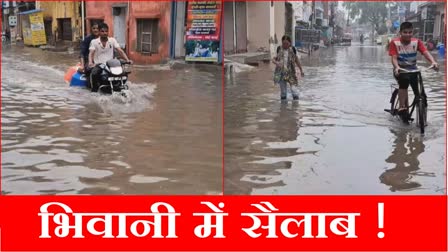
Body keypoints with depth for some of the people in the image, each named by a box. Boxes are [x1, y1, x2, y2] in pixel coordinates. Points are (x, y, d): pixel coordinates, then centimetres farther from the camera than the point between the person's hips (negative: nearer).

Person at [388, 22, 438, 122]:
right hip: (400, 70, -3)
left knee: (418, 91, -10)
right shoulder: (394, 42, -10)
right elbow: (394, 58, -18)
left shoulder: (416, 41, -3)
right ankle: (402, 108, -30)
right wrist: (397, 67, -40)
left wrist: (433, 62, -36)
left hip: (413, 69, 3)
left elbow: (426, 52, -16)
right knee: (404, 80, -35)